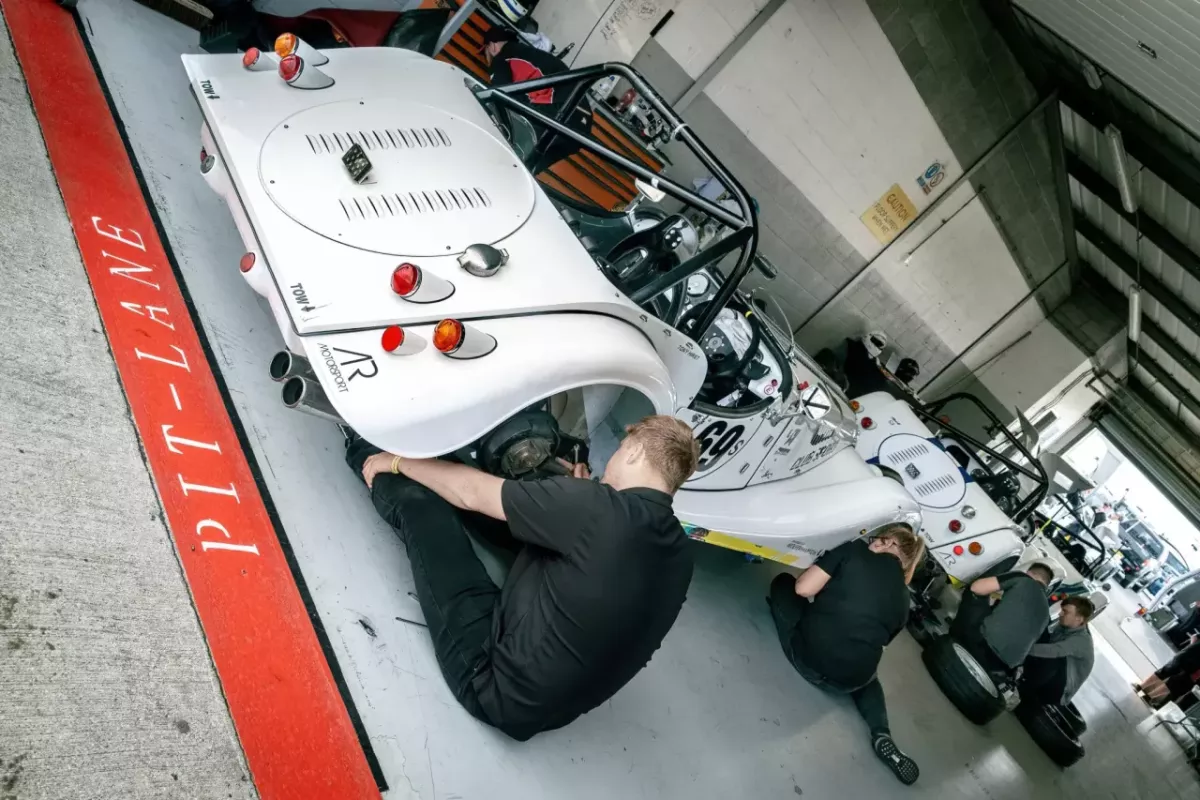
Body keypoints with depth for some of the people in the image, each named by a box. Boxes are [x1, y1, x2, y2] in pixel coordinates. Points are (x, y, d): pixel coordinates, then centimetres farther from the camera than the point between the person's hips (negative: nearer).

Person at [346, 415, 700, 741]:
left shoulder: (598, 508, -26)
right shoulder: (677, 553, -4)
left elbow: (471, 494, -12)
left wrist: (399, 461, 4)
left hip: (496, 686, -7)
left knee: (419, 501, -3)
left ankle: (366, 456, 28)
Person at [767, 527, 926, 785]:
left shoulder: (856, 550, 2)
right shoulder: (902, 599, 14)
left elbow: (803, 587, -5)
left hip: (808, 655, -1)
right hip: (848, 682, 2)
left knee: (783, 583, 22)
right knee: (866, 674, 41)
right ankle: (882, 736, 17)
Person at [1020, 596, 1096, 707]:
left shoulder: (1081, 640, -24)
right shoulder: (1064, 625, -2)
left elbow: (1053, 651, -38)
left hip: (1057, 690, -7)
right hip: (1044, 679, 7)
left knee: (1056, 659, -34)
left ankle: (1023, 692, -22)